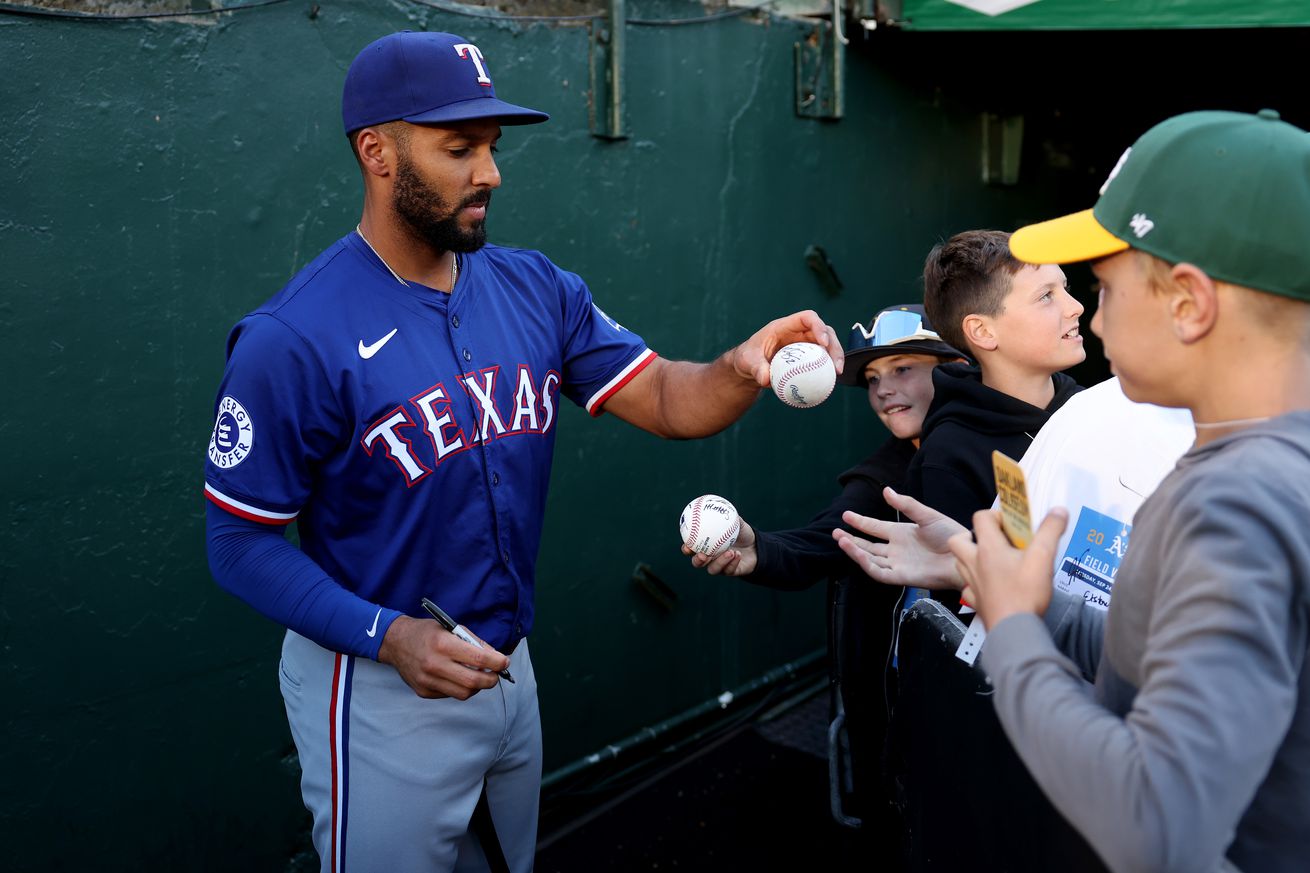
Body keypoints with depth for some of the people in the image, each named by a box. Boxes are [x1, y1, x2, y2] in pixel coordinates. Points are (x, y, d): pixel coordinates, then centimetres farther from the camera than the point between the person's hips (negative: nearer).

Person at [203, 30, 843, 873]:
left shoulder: (536, 291, -3)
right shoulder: (294, 341, -20)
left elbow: (667, 401, -6)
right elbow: (241, 540, -15)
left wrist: (743, 368, -28)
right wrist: (388, 636, -26)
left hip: (510, 667, 6)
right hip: (378, 689, -6)